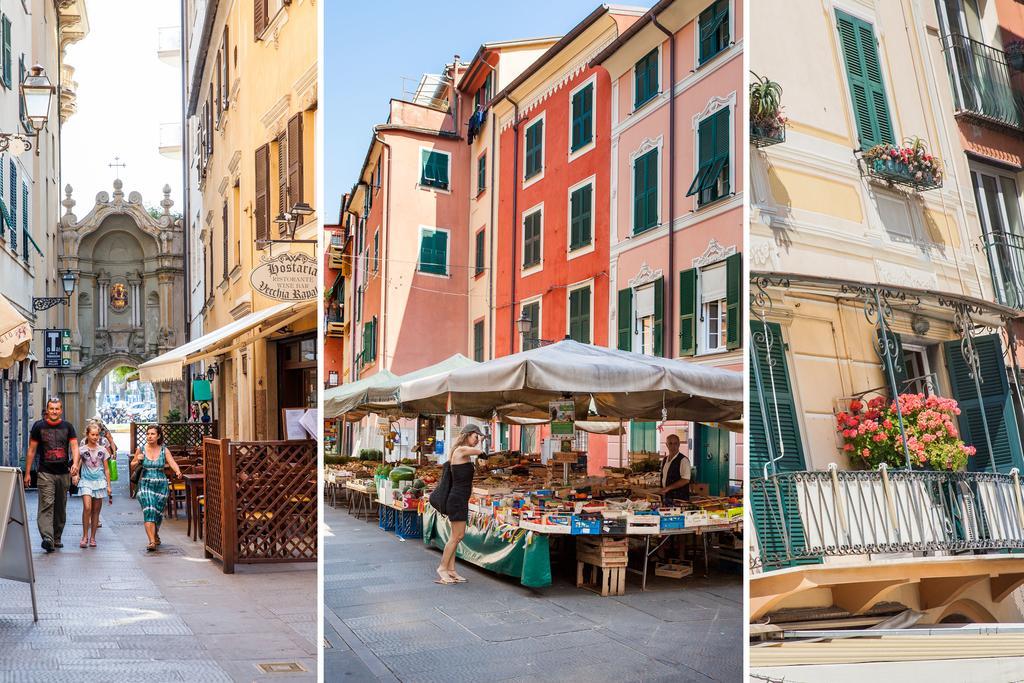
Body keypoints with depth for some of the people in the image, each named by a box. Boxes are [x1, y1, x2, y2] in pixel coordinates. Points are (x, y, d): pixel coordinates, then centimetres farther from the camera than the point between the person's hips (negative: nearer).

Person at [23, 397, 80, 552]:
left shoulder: (67, 426, 6)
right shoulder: (39, 426, 3)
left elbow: (74, 446, -1)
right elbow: (31, 450, 6)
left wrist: (75, 463, -20)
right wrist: (27, 473, 3)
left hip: (64, 473, 2)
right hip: (45, 473, -2)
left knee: (60, 508, 10)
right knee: (46, 505, -15)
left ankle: (57, 538, 21)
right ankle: (47, 538, -24)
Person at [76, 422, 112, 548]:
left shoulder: (103, 450, 7)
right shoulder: (82, 450, 2)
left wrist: (108, 486, 8)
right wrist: (76, 475, -17)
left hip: (99, 481, 2)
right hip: (86, 481, -2)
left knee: (96, 510, 5)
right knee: (87, 508, -18)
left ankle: (92, 538, 13)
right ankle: (85, 536, -8)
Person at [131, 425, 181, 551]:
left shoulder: (164, 450, -2)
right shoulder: (141, 450, -1)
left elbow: (172, 463, -15)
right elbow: (133, 465, 11)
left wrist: (177, 471, -36)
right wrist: (138, 460, -11)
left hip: (161, 485, 1)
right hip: (145, 484, -1)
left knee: (158, 512, 11)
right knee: (148, 511, -15)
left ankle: (155, 534, 39)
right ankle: (152, 541, -16)